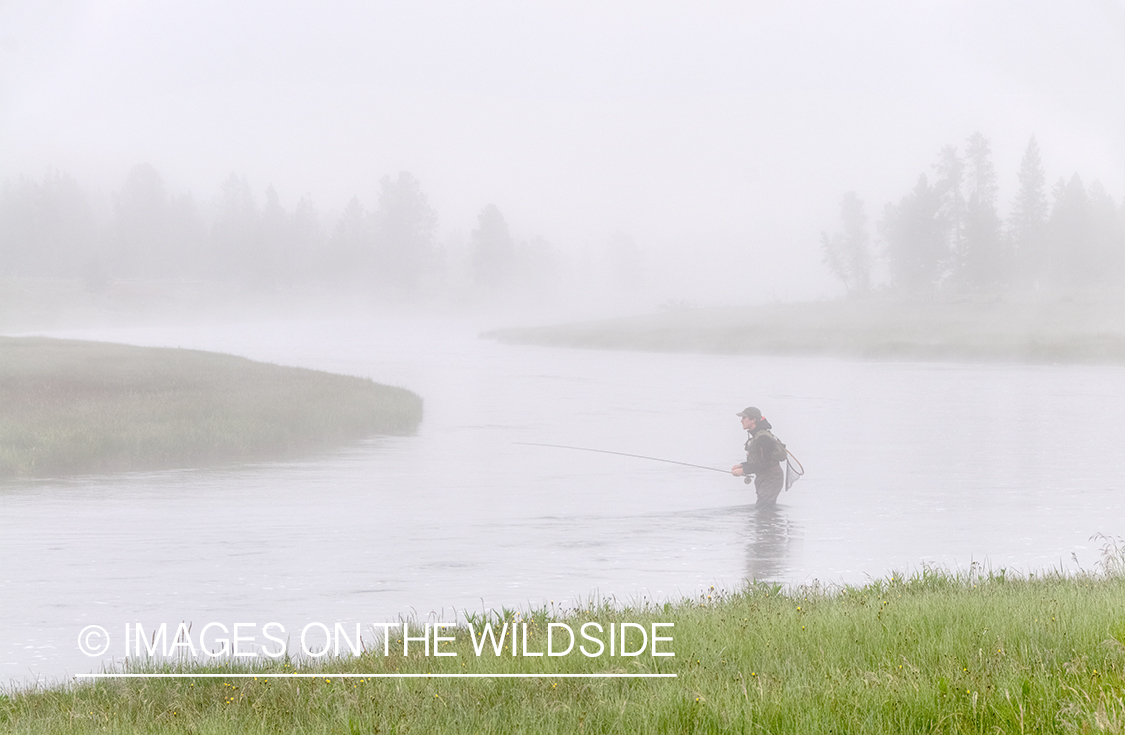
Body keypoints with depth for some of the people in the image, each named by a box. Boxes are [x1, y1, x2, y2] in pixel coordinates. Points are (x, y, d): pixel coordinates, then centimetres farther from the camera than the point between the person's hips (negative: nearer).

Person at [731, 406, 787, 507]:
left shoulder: (763, 437, -21)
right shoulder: (754, 437, 11)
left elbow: (764, 464, -24)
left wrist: (743, 470, -21)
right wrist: (741, 466, 4)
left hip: (771, 479, -10)